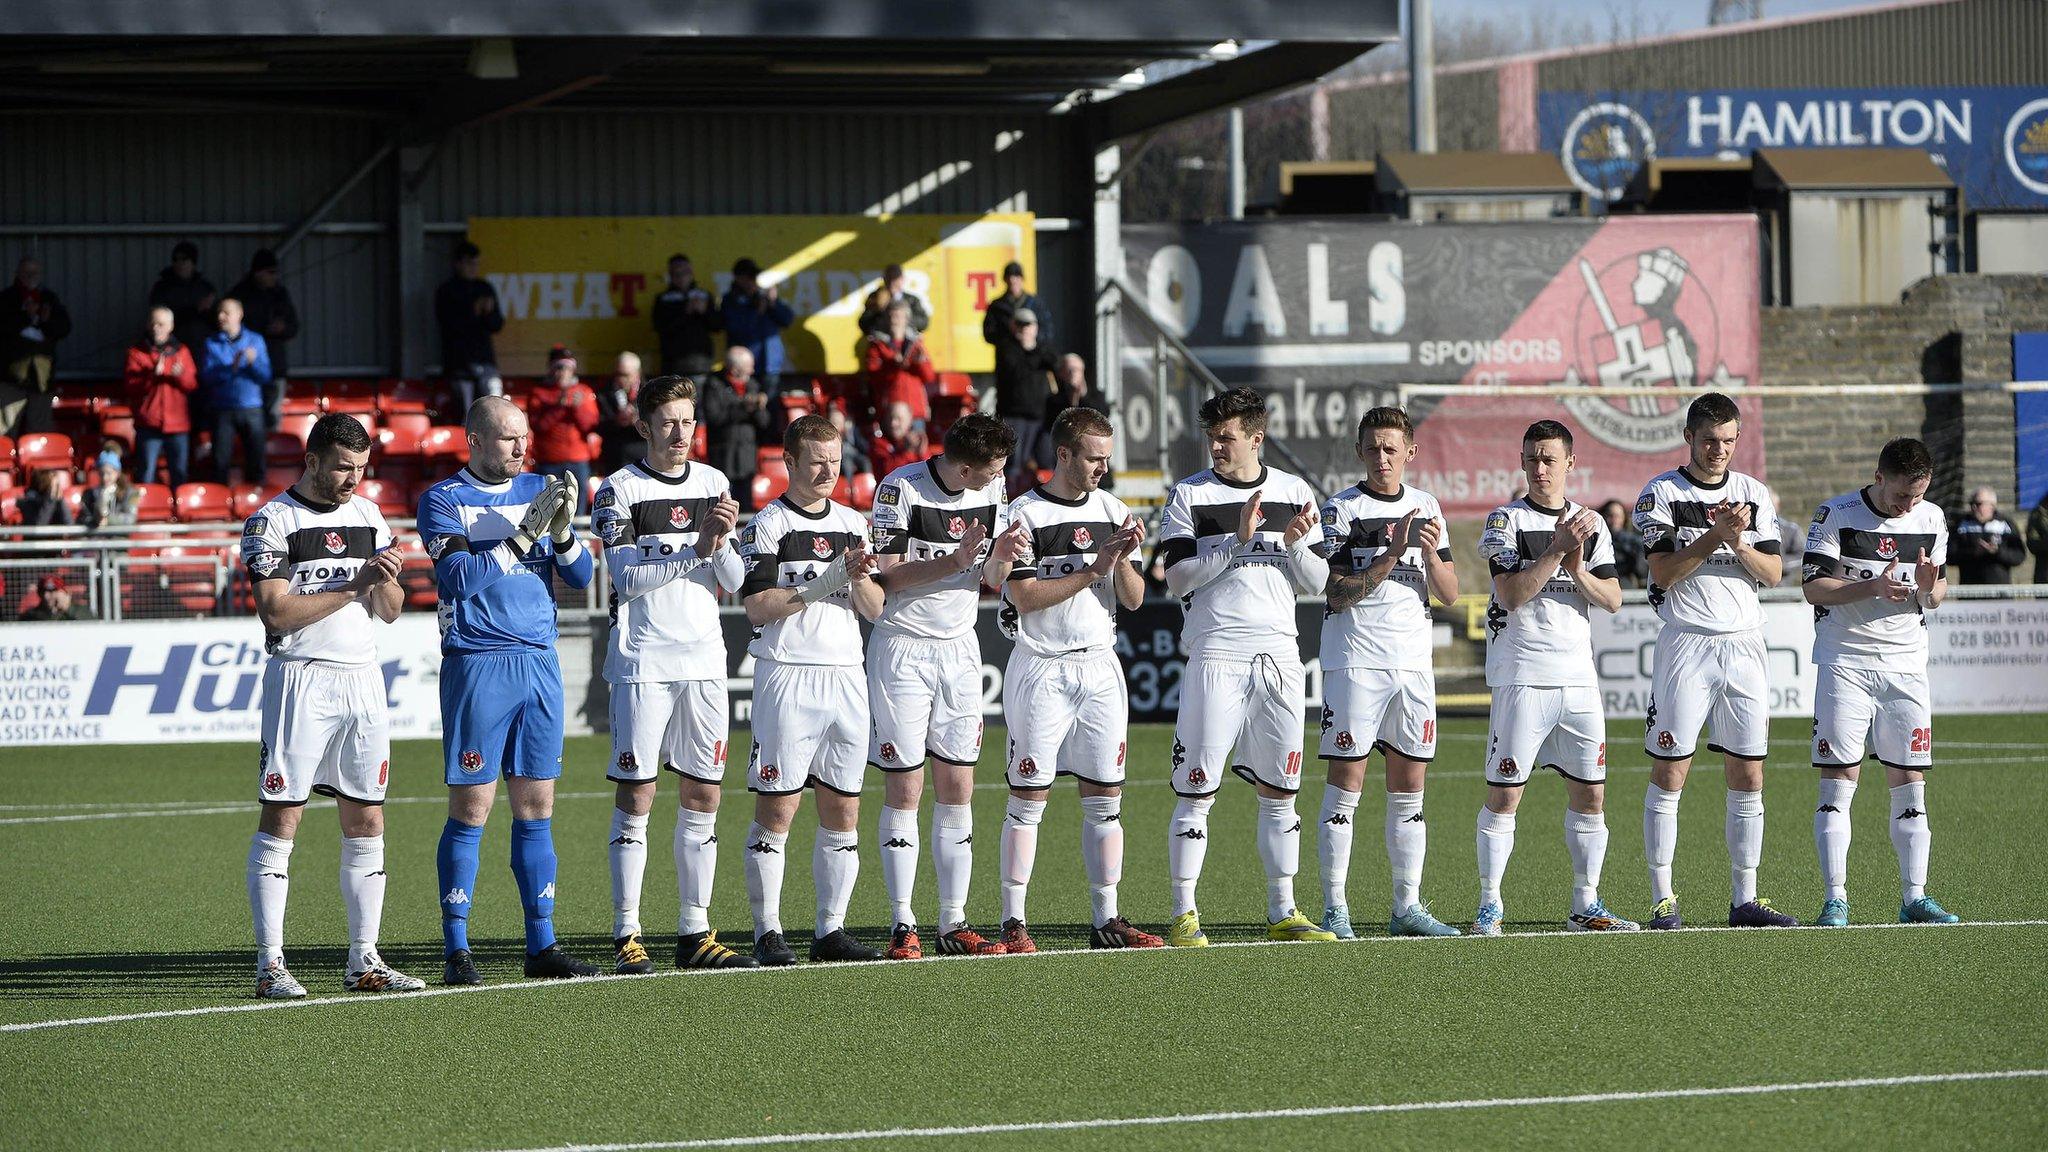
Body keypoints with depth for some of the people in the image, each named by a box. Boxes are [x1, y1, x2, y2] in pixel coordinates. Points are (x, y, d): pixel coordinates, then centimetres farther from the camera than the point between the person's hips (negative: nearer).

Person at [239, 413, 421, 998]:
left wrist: (386, 581, -7)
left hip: (362, 678, 6)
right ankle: (270, 965, -6)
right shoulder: (272, 521, -4)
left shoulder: (368, 516, 14)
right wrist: (353, 584, -16)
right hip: (300, 677, -6)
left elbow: (390, 611, 15)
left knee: (366, 820, 5)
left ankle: (363, 960, 10)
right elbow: (276, 611, -13)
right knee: (281, 818, -6)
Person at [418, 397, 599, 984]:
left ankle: (542, 944, 12)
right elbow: (459, 578, -15)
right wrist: (524, 534, -19)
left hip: (540, 664, 5)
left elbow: (580, 576, 9)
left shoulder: (539, 491, 12)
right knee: (471, 807, -5)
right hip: (477, 665, -5)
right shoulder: (443, 500, -2)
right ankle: (457, 950, -2)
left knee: (537, 807, 7)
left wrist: (562, 531, -11)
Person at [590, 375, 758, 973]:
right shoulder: (619, 491, -3)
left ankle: (695, 933, 11)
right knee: (636, 794, -5)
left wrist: (723, 540, -13)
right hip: (643, 663, -5)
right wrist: (695, 550, -19)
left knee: (703, 795, 6)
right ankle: (626, 936, -3)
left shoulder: (714, 485, 11)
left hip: (704, 660, 5)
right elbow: (627, 580, -13)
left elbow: (734, 582, 7)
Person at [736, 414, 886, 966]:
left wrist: (861, 578, -8)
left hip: (846, 675, 6)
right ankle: (767, 933, -2)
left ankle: (832, 930, 10)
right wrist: (825, 583, -17)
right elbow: (757, 606, -11)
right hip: (787, 677, -6)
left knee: (843, 811, 5)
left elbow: (875, 609, 13)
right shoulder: (767, 525, -3)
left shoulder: (853, 523, 15)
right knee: (777, 809, -5)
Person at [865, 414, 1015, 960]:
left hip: (959, 645, 5)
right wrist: (955, 561, -25)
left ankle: (954, 925, 6)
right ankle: (903, 925, -1)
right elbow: (886, 575, -16)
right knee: (904, 789, -5)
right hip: (902, 646, -5)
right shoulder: (901, 488, -13)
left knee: (958, 787, 3)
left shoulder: (992, 487, 3)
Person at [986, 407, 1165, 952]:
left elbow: (1134, 599, 9)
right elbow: (1025, 598, -13)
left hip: (1100, 666, 5)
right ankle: (1014, 923, -1)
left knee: (1105, 798, 5)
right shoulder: (1026, 515, -6)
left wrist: (1122, 560, -11)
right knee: (1028, 798, -3)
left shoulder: (1113, 512, 9)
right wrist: (1093, 569, -16)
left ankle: (1106, 918, 9)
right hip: (1042, 669, -5)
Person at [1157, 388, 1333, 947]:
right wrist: (1238, 540, -15)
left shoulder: (1294, 494, 10)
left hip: (1278, 654, 3)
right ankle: (1183, 916, 0)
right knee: (1198, 791, -5)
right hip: (1215, 654, -3)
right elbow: (1178, 577, -7)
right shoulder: (1189, 496, 2)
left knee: (1279, 791, 7)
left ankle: (1282, 912, 15)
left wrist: (1295, 544, -10)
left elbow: (1315, 582, 9)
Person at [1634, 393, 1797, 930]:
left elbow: (1773, 574, 5)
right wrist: (1716, 537, -18)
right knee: (1670, 772, -4)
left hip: (1745, 644, 4)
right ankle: (1663, 899, 0)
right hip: (1686, 641, -4)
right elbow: (1663, 573, -10)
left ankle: (1744, 899, 10)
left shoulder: (1753, 494, 11)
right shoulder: (1662, 493, -1)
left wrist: (1741, 545, -13)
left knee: (1748, 775, 4)